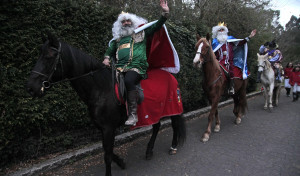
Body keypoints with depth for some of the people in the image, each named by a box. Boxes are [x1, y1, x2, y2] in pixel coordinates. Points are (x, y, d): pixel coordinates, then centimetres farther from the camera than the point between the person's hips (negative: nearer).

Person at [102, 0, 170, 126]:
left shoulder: (141, 33, 15)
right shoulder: (117, 39, 26)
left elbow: (156, 26, 11)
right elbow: (110, 50, 35)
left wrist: (165, 13, -1)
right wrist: (106, 58, 14)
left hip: (137, 67, -5)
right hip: (120, 68, 5)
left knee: (128, 81, -35)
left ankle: (133, 114, -28)